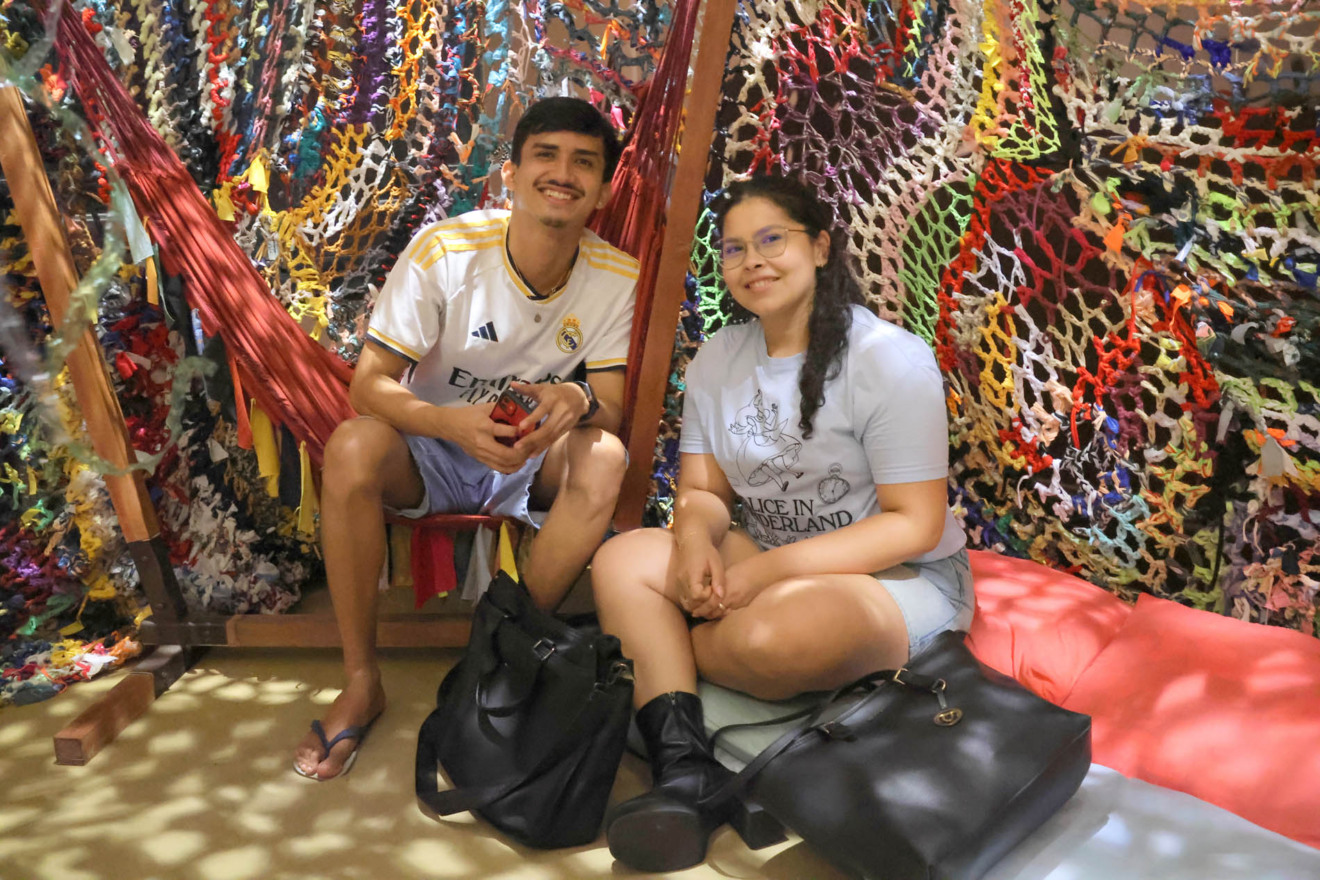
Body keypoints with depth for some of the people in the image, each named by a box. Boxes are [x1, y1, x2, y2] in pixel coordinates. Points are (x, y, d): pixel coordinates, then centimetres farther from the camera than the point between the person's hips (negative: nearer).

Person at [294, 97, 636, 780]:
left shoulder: (616, 276, -11)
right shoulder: (444, 251, -18)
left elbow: (610, 408, -9)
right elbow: (369, 385, -18)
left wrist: (578, 403, -36)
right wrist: (456, 423, -39)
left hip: (530, 463, 2)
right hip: (430, 451, -1)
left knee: (604, 457, -29)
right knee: (351, 448, -31)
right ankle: (361, 684, -15)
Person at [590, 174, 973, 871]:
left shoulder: (888, 359, -15)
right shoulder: (718, 360, 5)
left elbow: (916, 524, -17)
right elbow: (703, 489, 5)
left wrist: (769, 569, -23)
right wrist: (696, 534, -21)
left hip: (902, 579, -6)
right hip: (770, 563, 6)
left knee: (773, 630, -37)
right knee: (623, 559, -15)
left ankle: (657, 655, -3)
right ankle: (686, 773, -25)